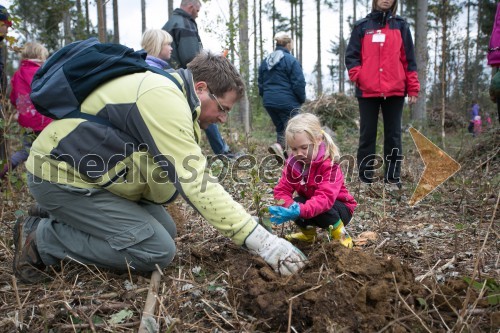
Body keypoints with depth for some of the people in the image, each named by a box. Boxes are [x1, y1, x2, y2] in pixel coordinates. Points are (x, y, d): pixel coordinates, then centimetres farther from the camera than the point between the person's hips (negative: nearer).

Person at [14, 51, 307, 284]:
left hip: (88, 174, 10)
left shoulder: (170, 92, 8)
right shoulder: (164, 99, -25)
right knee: (158, 250, -13)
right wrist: (262, 241, -27)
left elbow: (189, 176, 7)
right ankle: (42, 239, -4)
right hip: (63, 176, -10)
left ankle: (66, 222, 13)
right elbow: (197, 185, -29)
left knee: (166, 230, 8)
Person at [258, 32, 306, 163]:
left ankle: (283, 155, 13)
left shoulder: (265, 61, 12)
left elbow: (260, 83, 16)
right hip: (287, 102, -7)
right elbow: (298, 83, -10)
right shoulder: (291, 60, -9)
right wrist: (302, 99, 4)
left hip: (269, 101, 7)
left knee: (280, 128, 18)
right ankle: (279, 146, -25)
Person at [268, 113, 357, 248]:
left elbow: (325, 198, -42)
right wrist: (290, 206, -39)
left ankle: (341, 236, -7)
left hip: (339, 208, -5)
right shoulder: (292, 163, -11)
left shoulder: (329, 164, -29)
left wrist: (300, 210, -58)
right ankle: (308, 231, 7)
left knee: (322, 209, -36)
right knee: (296, 203, -26)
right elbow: (282, 190, -16)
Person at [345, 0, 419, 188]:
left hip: (395, 91, 1)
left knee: (393, 135, 5)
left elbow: (409, 59, 8)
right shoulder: (362, 26, 8)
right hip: (367, 91, -1)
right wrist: (357, 77, -11)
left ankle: (392, 178, 12)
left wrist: (413, 88, 3)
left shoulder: (401, 26, 10)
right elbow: (351, 55, 6)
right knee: (367, 135, 4)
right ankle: (365, 178, 11)